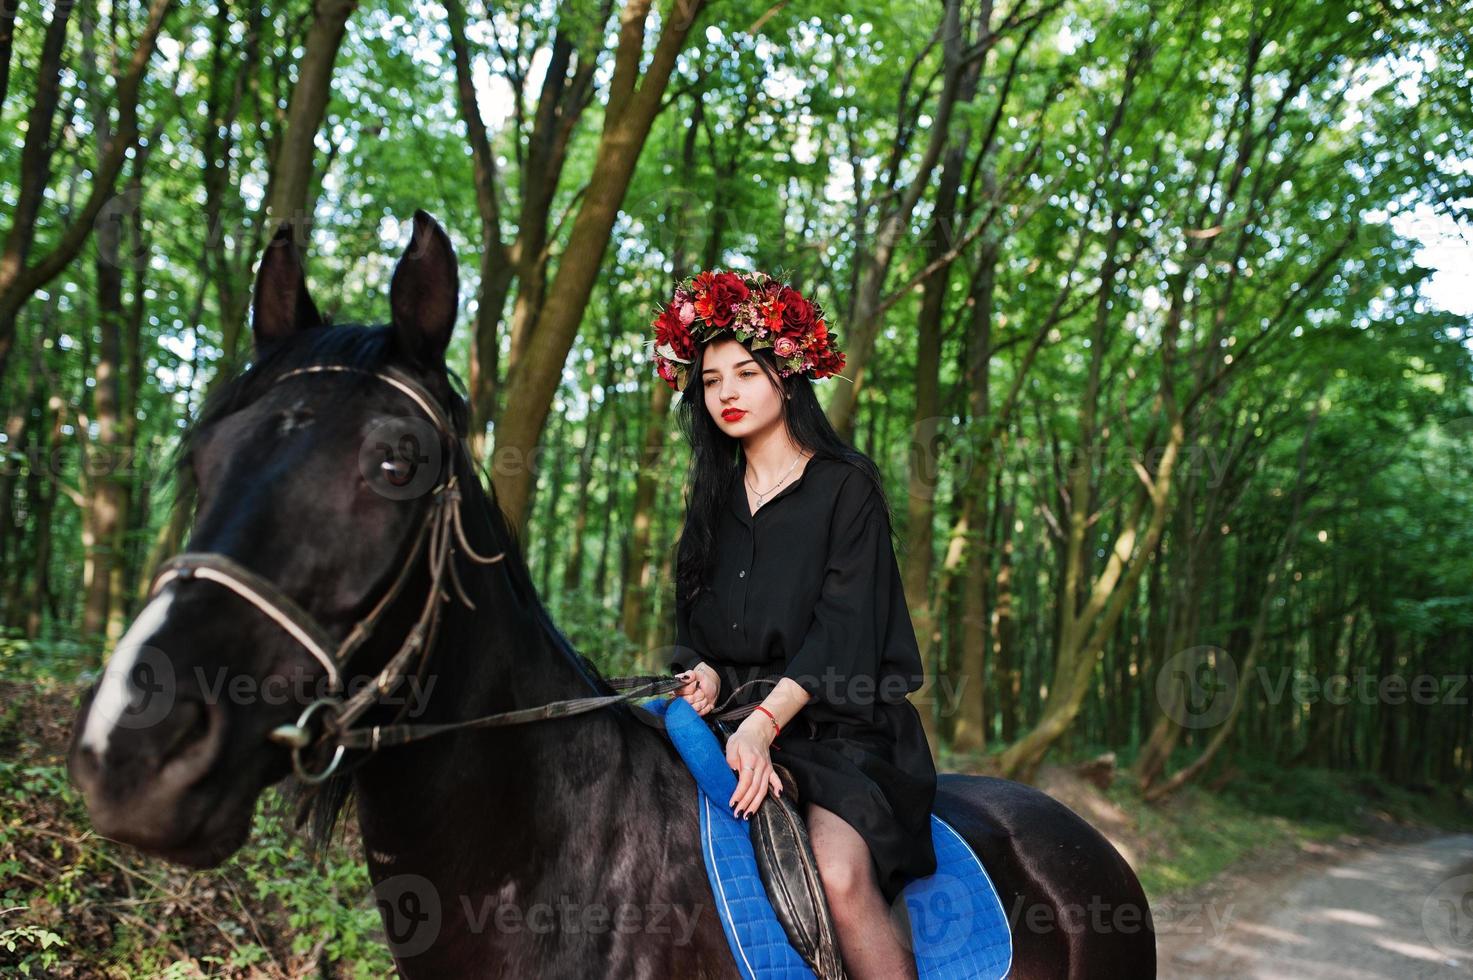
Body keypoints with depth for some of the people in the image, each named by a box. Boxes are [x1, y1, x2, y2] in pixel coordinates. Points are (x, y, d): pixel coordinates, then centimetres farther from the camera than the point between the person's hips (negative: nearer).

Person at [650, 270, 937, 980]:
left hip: (839, 727, -5)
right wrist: (707, 674, -6)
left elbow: (843, 627, -10)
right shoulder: (713, 498, 18)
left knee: (839, 869, -31)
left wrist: (764, 721, -23)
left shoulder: (846, 483, 0)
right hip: (738, 716, 5)